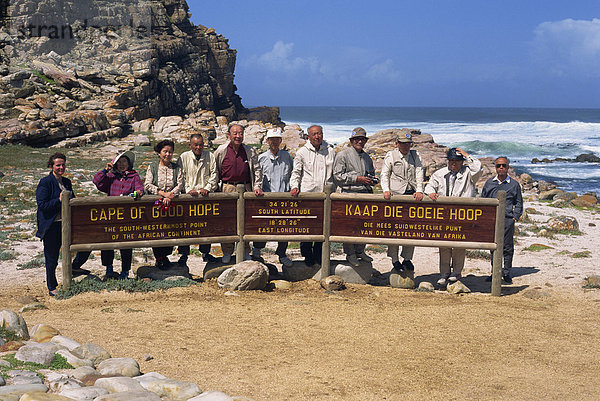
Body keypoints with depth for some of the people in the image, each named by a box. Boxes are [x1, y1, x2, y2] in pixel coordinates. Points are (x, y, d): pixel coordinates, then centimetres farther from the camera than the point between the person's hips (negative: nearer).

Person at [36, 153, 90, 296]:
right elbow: (42, 205, -16)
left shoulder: (66, 182, 12)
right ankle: (52, 288, 21)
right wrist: (59, 201, -22)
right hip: (51, 226, -6)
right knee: (51, 259, 4)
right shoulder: (45, 183, -9)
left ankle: (74, 268, 26)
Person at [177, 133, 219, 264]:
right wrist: (188, 190, -11)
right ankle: (184, 253, 5)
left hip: (205, 195, 1)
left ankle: (205, 252, 14)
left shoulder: (209, 156, 7)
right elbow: (181, 177, 1)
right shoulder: (184, 157, 4)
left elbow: (213, 174, 6)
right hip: (189, 196, -1)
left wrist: (207, 188, -7)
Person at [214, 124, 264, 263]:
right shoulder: (220, 151, 3)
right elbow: (215, 172, 10)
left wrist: (257, 187, 1)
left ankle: (245, 251, 14)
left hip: (245, 188, 1)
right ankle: (227, 252, 11)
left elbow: (257, 170, 10)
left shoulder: (250, 151, 7)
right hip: (227, 188, -1)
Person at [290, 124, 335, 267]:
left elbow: (335, 173, 16)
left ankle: (318, 256, 13)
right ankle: (307, 256, 8)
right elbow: (296, 172, 8)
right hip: (306, 193, -1)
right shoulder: (302, 152, 6)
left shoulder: (330, 152, 11)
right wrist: (294, 186, -8)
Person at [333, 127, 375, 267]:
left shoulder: (366, 157, 20)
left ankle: (360, 251, 21)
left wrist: (371, 180, 8)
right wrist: (357, 178, -14)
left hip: (366, 194, 6)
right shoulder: (343, 155, -1)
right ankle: (350, 254, 4)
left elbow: (372, 172, 32)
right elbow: (338, 175, -8)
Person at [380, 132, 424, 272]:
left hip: (412, 194, 3)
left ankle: (407, 259, 10)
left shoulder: (415, 155, 14)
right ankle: (394, 259, 7)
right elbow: (384, 174, 3)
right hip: (395, 194, -3)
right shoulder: (390, 155, 7)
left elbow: (419, 173, 5)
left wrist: (419, 191, -10)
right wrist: (386, 190, -13)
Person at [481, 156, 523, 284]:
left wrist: (515, 217, 0)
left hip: (507, 220, -2)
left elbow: (519, 203, 11)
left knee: (508, 247, 0)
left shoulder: (514, 184, 6)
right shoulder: (489, 183, 11)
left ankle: (507, 273, 10)